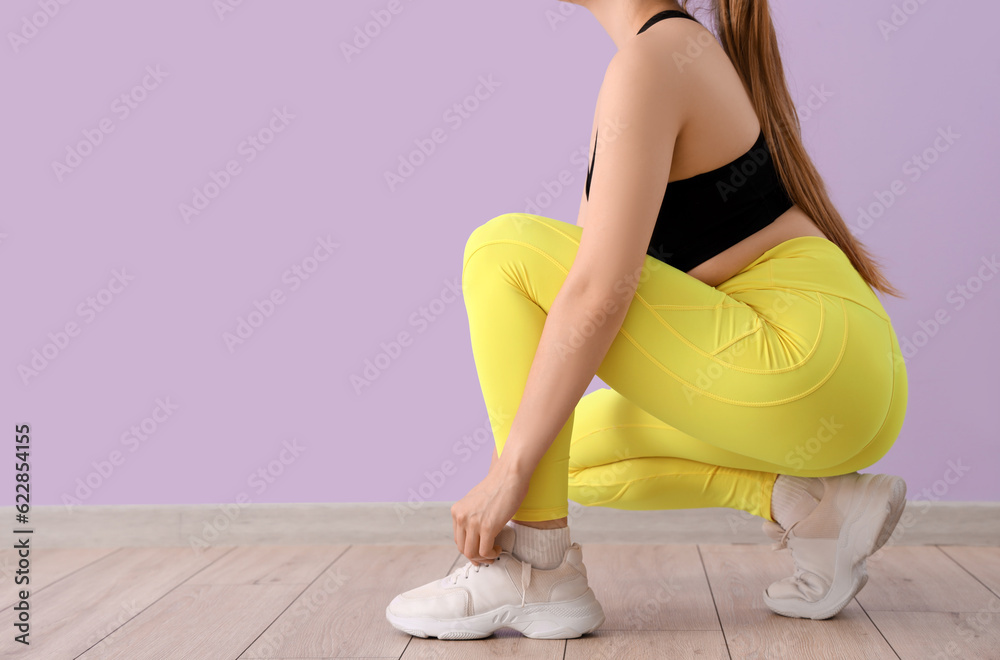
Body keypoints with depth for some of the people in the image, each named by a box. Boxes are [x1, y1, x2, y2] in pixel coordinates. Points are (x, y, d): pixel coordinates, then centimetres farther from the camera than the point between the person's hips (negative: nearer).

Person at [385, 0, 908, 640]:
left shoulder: (651, 59, -12)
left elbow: (598, 294, -21)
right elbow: (590, 248, 16)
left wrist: (509, 473, -14)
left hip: (816, 368, -10)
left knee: (504, 252, -12)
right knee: (568, 458, 22)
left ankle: (537, 572, -9)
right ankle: (814, 504, 8)